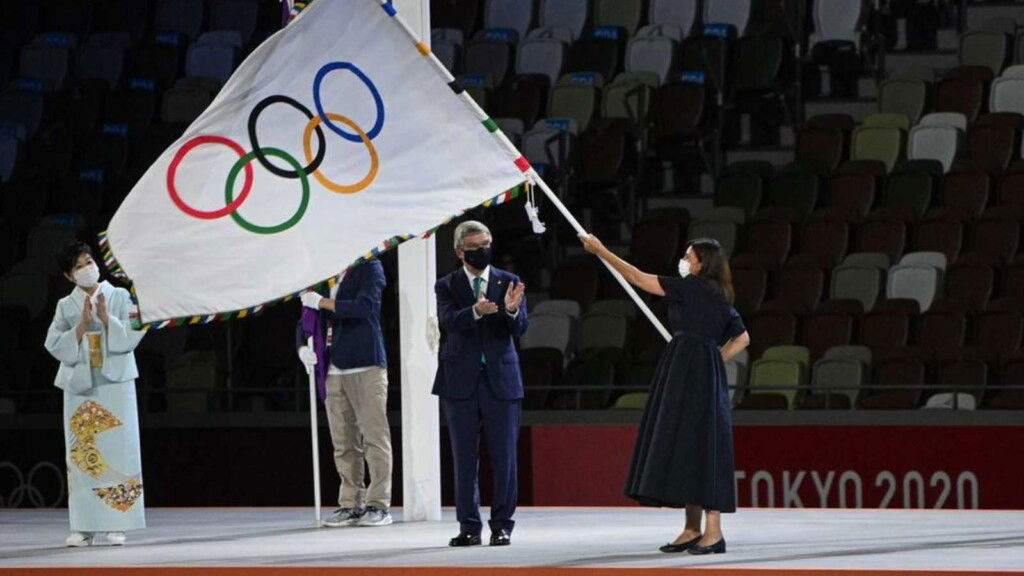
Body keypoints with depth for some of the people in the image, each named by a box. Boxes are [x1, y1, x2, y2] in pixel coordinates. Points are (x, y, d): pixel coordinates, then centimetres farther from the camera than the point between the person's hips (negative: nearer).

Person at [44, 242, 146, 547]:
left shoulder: (120, 297, 6)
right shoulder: (65, 306, 9)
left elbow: (132, 335, -2)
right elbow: (54, 344, 0)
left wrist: (106, 318, -14)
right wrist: (82, 324, -10)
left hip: (116, 384, -1)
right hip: (79, 385, 1)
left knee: (117, 452, -5)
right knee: (82, 455, -1)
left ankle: (116, 524, -3)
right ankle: (84, 527, 0)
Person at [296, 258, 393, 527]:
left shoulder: (369, 268, 2)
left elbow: (364, 305, -14)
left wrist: (323, 303, -10)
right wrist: (302, 346, 3)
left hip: (365, 367, -5)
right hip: (334, 371, 5)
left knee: (374, 435, -6)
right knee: (343, 443, 4)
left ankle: (378, 504, -5)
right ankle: (351, 504, 7)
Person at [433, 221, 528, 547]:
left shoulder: (508, 283, 6)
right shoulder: (447, 286, 4)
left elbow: (519, 329, -3)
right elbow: (448, 321, -15)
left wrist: (512, 311, -26)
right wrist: (475, 311, -35)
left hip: (501, 379, 0)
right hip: (461, 382, 0)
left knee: (504, 457, 0)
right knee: (465, 459, 5)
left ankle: (502, 525, 7)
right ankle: (469, 527, 11)